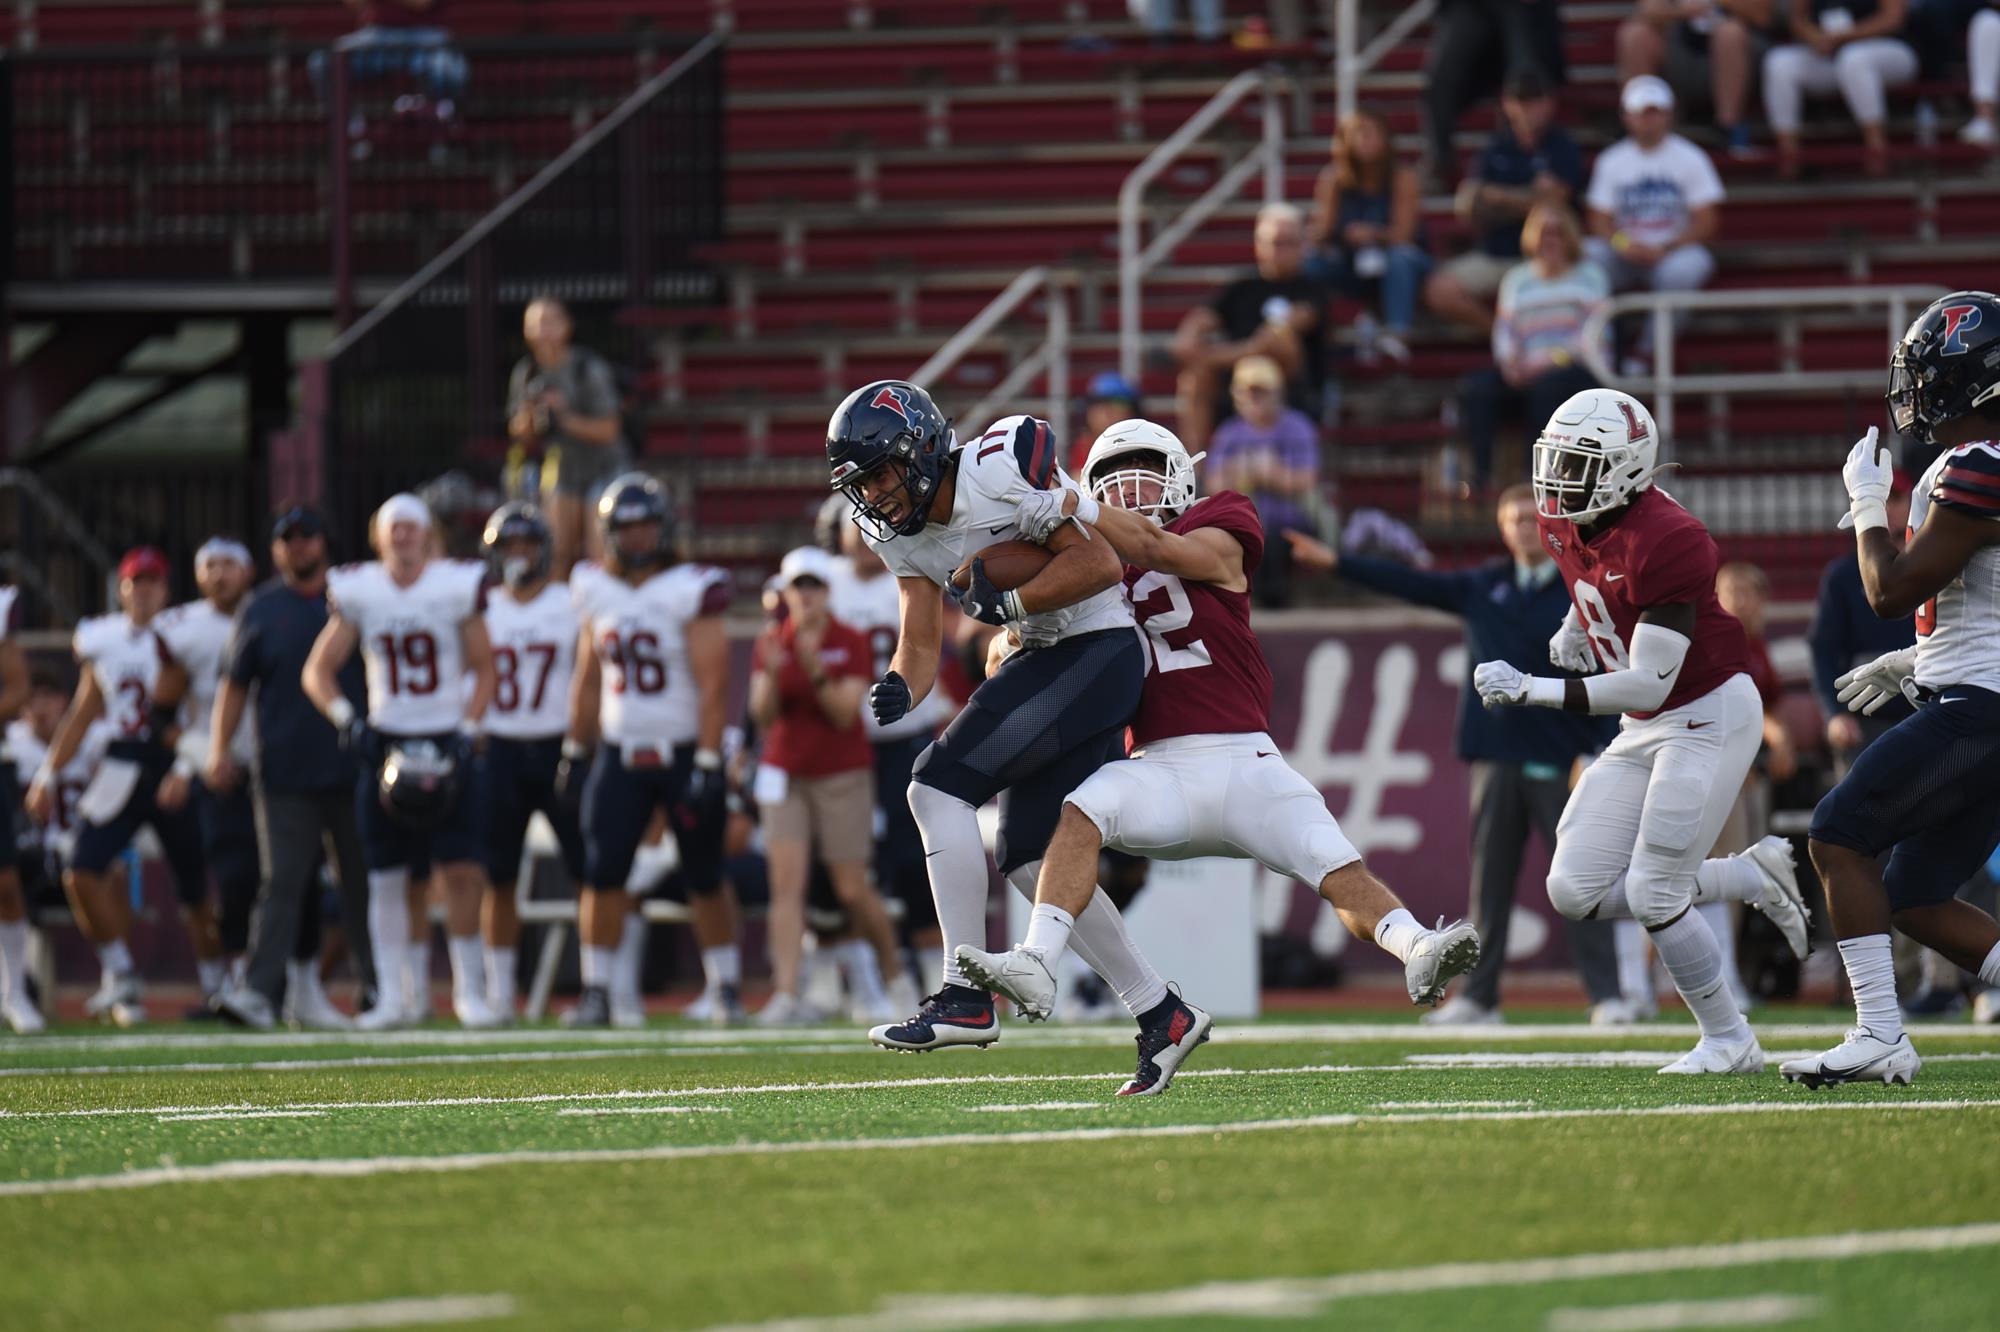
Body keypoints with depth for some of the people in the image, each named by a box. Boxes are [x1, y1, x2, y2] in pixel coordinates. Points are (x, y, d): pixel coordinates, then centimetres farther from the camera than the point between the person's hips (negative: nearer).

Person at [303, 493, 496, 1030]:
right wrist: (347, 720, -9)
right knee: (388, 880, 2)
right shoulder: (357, 593, 1)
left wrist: (466, 734, -9)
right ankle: (395, 995, 9)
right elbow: (318, 671, 7)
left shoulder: (456, 587, -2)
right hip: (386, 742, 2)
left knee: (460, 870, -9)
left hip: (445, 739, -2)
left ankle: (468, 990, 0)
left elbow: (484, 669, 3)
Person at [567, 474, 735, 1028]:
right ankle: (596, 994, -1)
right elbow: (588, 680, 16)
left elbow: (713, 685, -12)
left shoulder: (690, 593, -9)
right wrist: (576, 750, 15)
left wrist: (707, 764, -18)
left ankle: (726, 988, 14)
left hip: (683, 750, -4)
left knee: (705, 879, 3)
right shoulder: (597, 593, 6)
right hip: (620, 754, 4)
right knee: (602, 874, -6)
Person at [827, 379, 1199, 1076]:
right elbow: (921, 645, 6)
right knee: (1029, 861, 9)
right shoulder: (903, 534, 6)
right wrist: (900, 687, -15)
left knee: (938, 785, -17)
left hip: (1097, 651, -10)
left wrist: (1011, 600, -26)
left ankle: (964, 995, -17)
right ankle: (1162, 1013, 18)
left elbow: (1100, 564, -19)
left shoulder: (1002, 466, -20)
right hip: (1039, 661, 10)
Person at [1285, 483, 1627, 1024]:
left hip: (1561, 759, -4)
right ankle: (1478, 995, 9)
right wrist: (1336, 563, 12)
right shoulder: (1483, 586, 11)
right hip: (1496, 754, 4)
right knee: (1490, 880, 5)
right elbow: (1413, 584, 15)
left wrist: (1605, 751, -12)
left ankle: (1606, 995, 0)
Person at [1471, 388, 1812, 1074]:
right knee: (1576, 892, 0)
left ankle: (1728, 1041, 11)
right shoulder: (1563, 521, -2)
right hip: (1645, 729, 9)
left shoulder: (1666, 541, -28)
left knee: (1654, 896, -11)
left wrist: (1528, 689, -31)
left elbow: (1648, 685, -29)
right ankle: (1752, 877, 15)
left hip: (1709, 716, -9)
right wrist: (1576, 627, 11)